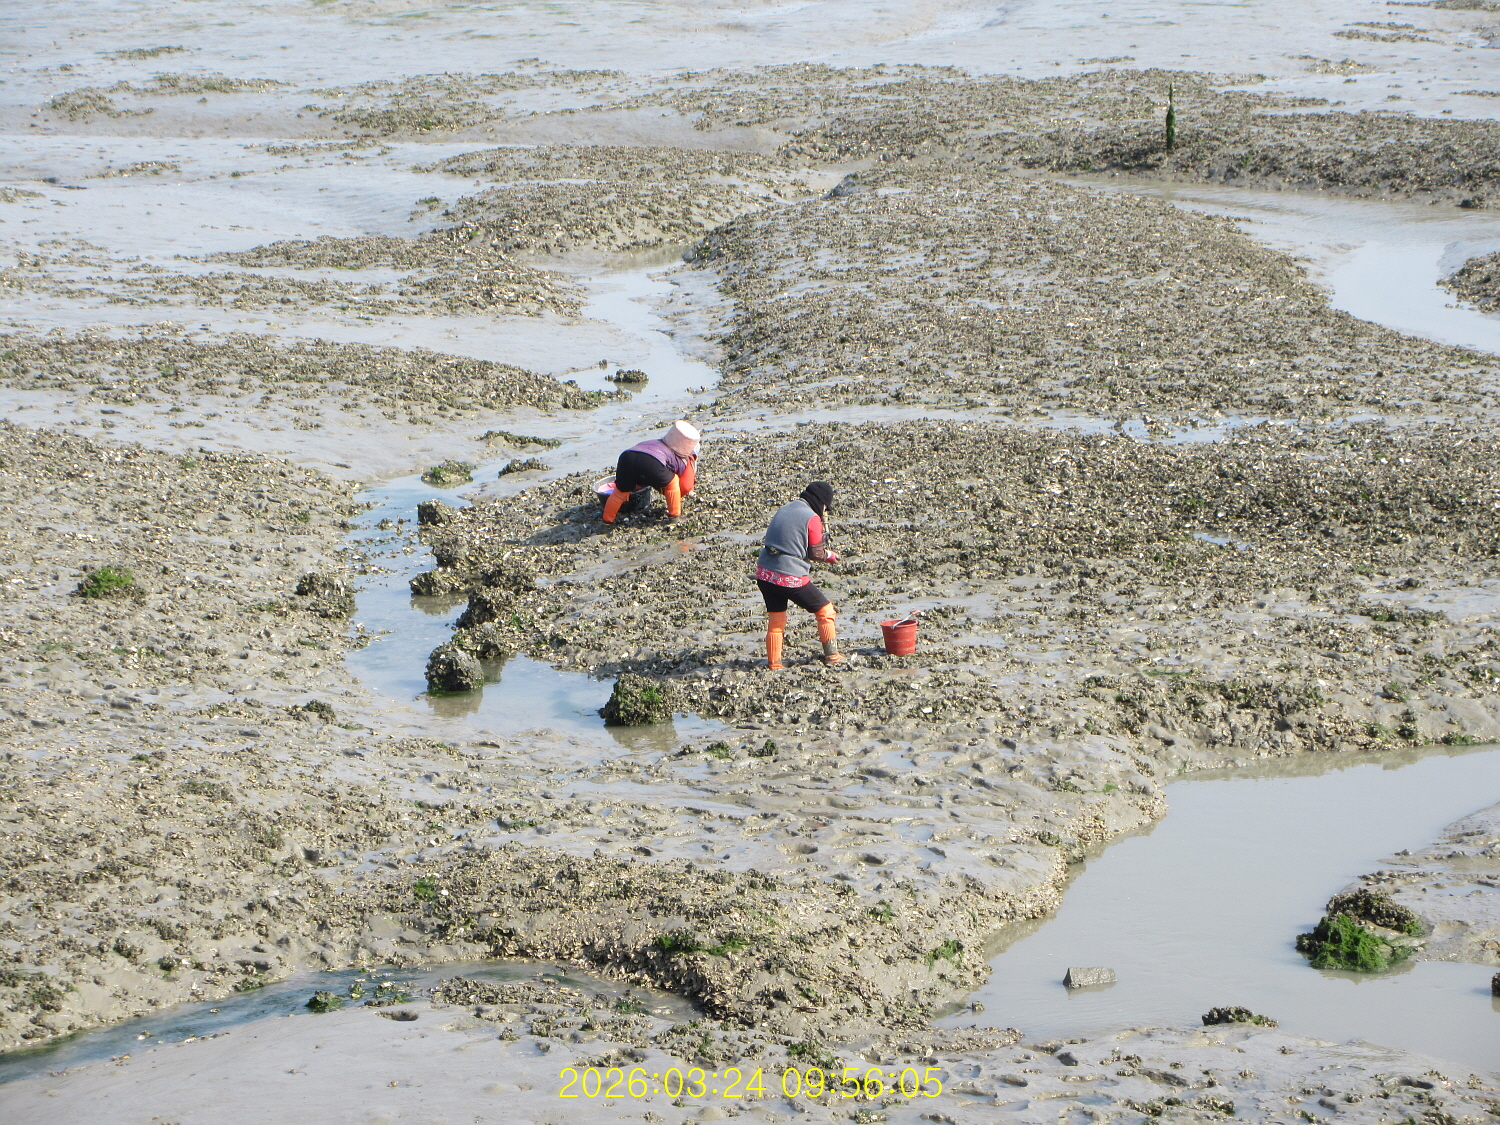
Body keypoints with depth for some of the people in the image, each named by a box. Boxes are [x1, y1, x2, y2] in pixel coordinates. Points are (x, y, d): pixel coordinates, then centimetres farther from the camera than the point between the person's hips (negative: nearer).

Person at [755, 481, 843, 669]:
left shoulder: (783, 509, 11)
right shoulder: (812, 518, -9)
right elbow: (816, 553, -4)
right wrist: (830, 555, 15)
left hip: (764, 574, 6)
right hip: (791, 578, -6)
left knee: (775, 619, 19)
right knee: (825, 610, 12)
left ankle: (773, 662, 19)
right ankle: (831, 656, 18)